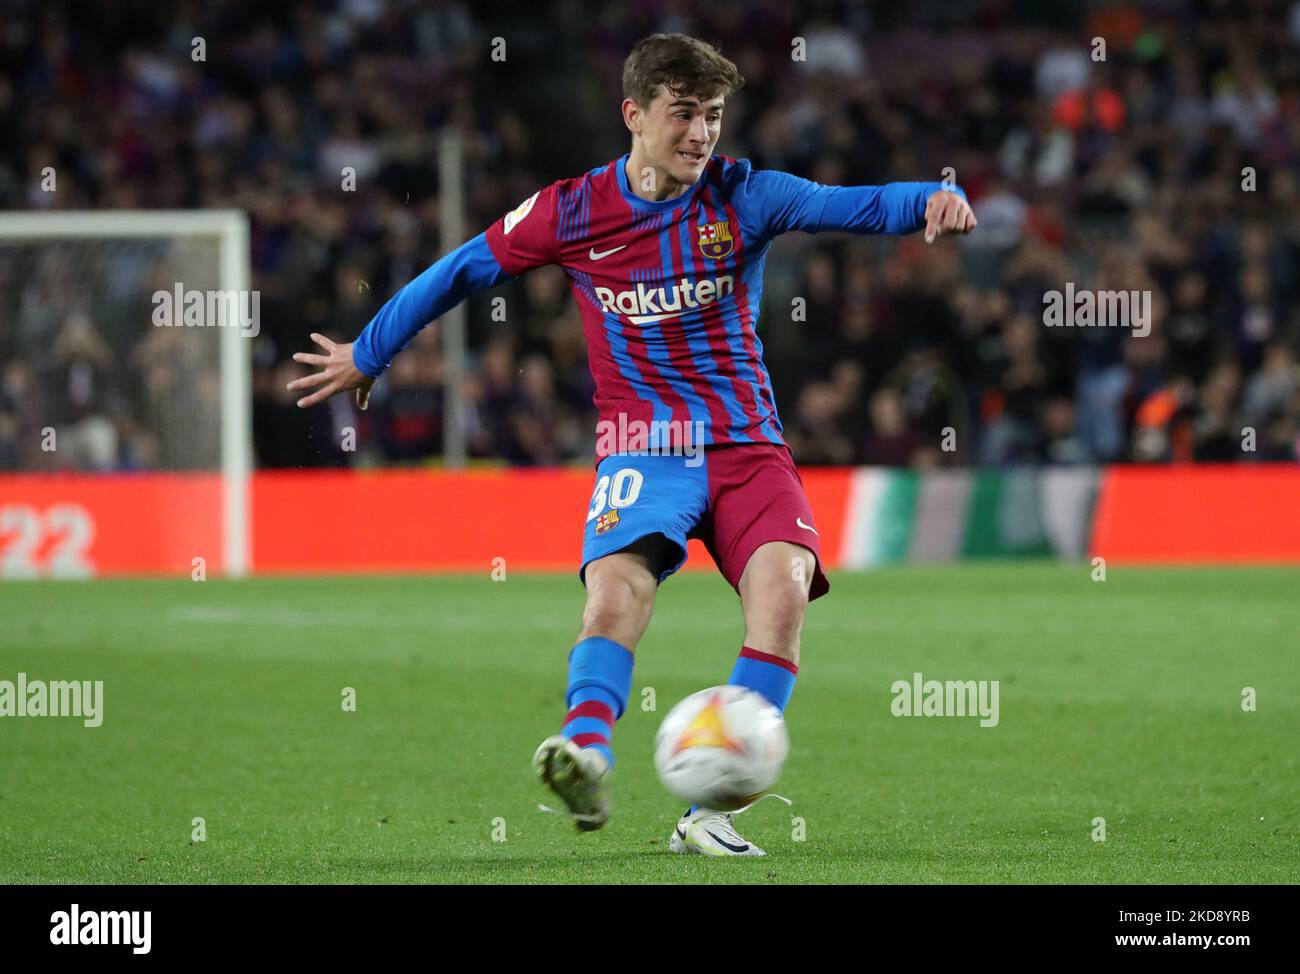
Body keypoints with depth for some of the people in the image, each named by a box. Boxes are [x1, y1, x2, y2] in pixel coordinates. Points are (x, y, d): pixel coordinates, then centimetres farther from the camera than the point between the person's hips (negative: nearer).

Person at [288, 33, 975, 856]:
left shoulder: (743, 196, -2)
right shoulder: (573, 213, 1)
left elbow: (850, 205, -16)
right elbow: (463, 271, 14)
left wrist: (933, 198, -38)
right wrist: (367, 356, 23)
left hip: (747, 444, 0)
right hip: (643, 445, 0)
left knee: (781, 587, -25)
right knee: (617, 585, -29)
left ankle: (712, 812, -23)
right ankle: (588, 757, -48)